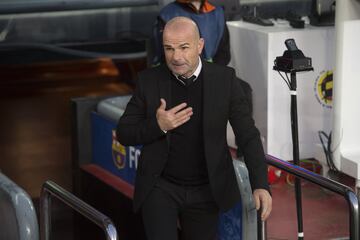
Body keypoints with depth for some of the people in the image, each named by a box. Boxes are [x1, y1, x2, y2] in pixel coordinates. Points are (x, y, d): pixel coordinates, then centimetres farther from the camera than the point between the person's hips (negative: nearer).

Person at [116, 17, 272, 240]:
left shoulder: (224, 78, -8)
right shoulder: (150, 80, -7)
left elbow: (248, 135, -9)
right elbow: (124, 133, -3)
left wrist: (261, 185, -21)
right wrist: (157, 126, -22)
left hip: (206, 189, 1)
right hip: (160, 187, -1)